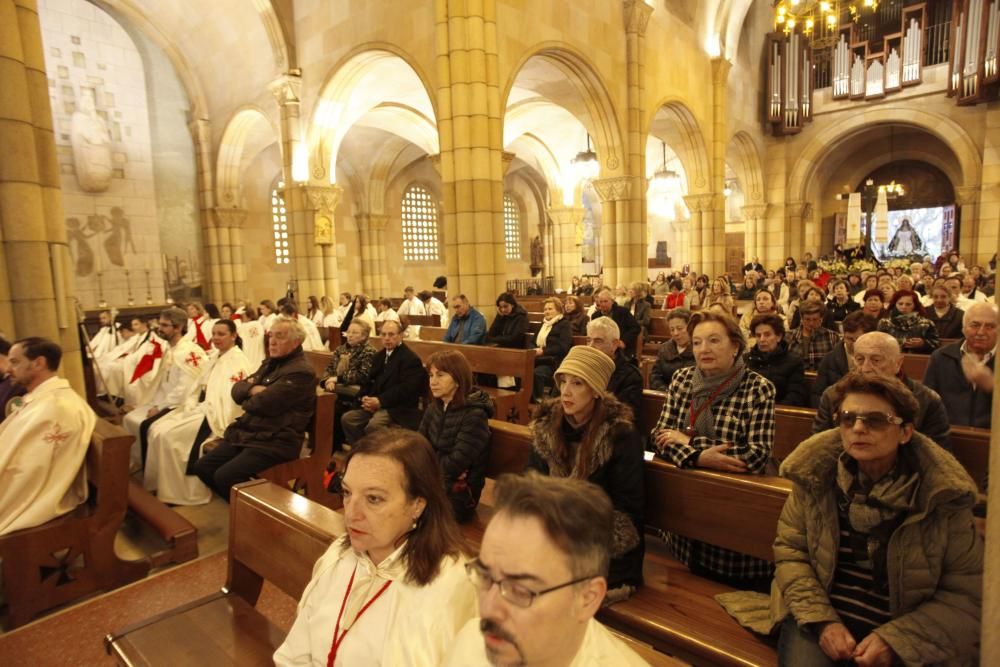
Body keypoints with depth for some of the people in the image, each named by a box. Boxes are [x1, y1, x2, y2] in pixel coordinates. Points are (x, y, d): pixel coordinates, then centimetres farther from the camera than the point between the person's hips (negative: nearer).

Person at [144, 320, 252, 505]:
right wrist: (190, 405, 1)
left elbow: (230, 397, -20)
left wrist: (199, 409, -19)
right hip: (201, 408, 9)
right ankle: (158, 482, 4)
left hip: (216, 415, -9)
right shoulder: (215, 357, 17)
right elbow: (200, 386, 18)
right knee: (156, 429, -4)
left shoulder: (238, 361, -13)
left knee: (167, 436, -19)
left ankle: (175, 492, -7)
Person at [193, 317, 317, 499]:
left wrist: (246, 401, 0)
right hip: (246, 433, 10)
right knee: (202, 467, 4)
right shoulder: (272, 362, 14)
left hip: (274, 442, -9)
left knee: (224, 477, -21)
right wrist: (252, 389, -11)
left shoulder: (301, 372, -18)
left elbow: (263, 404, -23)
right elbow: (237, 389, 12)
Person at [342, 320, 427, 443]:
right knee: (347, 418, -11)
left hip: (399, 408, -8)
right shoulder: (379, 355, 20)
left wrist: (380, 401, -21)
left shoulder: (411, 358, -8)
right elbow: (369, 380, 18)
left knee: (373, 425, -33)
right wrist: (365, 398, -4)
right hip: (375, 403, 8)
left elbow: (406, 389, -18)